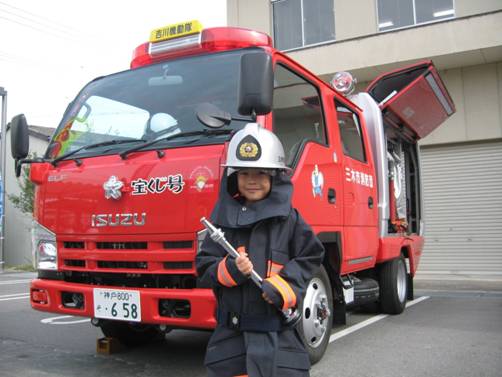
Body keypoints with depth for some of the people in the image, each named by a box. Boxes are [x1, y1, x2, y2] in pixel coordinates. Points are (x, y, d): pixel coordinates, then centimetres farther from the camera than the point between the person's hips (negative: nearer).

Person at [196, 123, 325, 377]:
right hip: (231, 327, 2)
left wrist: (284, 285, -13)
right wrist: (230, 269, -18)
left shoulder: (288, 218, -1)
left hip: (278, 325, -1)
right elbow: (204, 265, 2)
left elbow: (310, 257, 2)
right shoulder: (224, 218, 3)